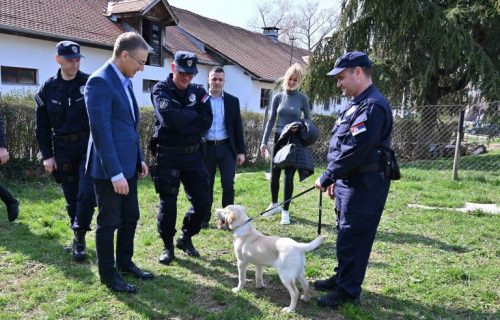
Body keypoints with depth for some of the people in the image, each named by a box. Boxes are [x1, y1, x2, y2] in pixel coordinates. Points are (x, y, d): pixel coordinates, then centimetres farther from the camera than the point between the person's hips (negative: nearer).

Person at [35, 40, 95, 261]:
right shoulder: (48, 88, 4)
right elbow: (42, 125, 7)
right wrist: (47, 155, 2)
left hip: (89, 147, -2)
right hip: (64, 151, 3)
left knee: (87, 192, -10)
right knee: (71, 197, 9)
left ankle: (79, 236, 5)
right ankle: (78, 237, 25)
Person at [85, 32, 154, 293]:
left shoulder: (124, 81, 12)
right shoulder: (100, 82, -17)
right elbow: (101, 131, -22)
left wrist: (139, 158, 16)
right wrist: (115, 173, -23)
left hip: (128, 164, 9)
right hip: (110, 168, -9)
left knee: (130, 217, 17)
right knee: (109, 221, 5)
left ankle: (125, 262, 34)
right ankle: (108, 274, 20)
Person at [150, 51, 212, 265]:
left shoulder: (199, 92, 6)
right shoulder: (161, 90, -6)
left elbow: (207, 122, -8)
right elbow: (170, 118, -24)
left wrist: (182, 125, -15)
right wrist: (193, 114, -11)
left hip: (193, 155, 4)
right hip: (168, 156, -4)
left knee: (204, 201, 5)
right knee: (168, 203, 3)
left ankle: (186, 238, 28)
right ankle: (168, 246, 23)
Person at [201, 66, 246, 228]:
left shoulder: (232, 101, 6)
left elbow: (238, 127, 6)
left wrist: (241, 151, 2)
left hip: (226, 147, 1)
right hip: (207, 148, 0)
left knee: (228, 184, -3)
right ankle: (204, 219, 19)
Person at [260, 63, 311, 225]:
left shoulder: (302, 98, -4)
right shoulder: (278, 97, 2)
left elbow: (308, 121, 5)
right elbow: (271, 120, 5)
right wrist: (264, 141, 0)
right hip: (279, 139, 3)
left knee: (289, 176, 0)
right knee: (274, 174, 8)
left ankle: (285, 211, 10)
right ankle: (274, 204, 28)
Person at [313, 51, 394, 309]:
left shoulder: (372, 106, -19)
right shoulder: (358, 104, 15)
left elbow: (354, 151, -25)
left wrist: (327, 177, -16)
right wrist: (335, 179, 18)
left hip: (364, 186, -10)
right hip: (350, 182, 10)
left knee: (353, 238, -1)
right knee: (347, 235, 19)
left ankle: (348, 291, 12)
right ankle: (342, 278, 34)